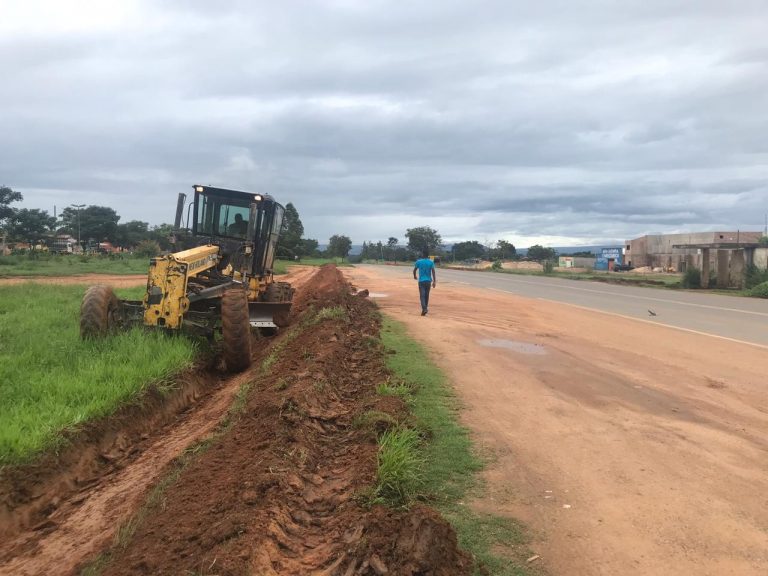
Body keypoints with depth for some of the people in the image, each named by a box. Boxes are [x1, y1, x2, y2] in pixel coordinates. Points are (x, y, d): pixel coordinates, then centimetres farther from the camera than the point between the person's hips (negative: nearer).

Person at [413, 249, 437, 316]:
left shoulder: (419, 262, -2)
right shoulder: (431, 262, 0)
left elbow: (414, 270, 8)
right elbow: (433, 272, -7)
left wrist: (415, 276, 28)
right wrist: (434, 281, -6)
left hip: (421, 281, -2)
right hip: (428, 280, 2)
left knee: (422, 295, -6)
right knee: (427, 295, 15)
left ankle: (424, 308, -23)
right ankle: (426, 308, 23)